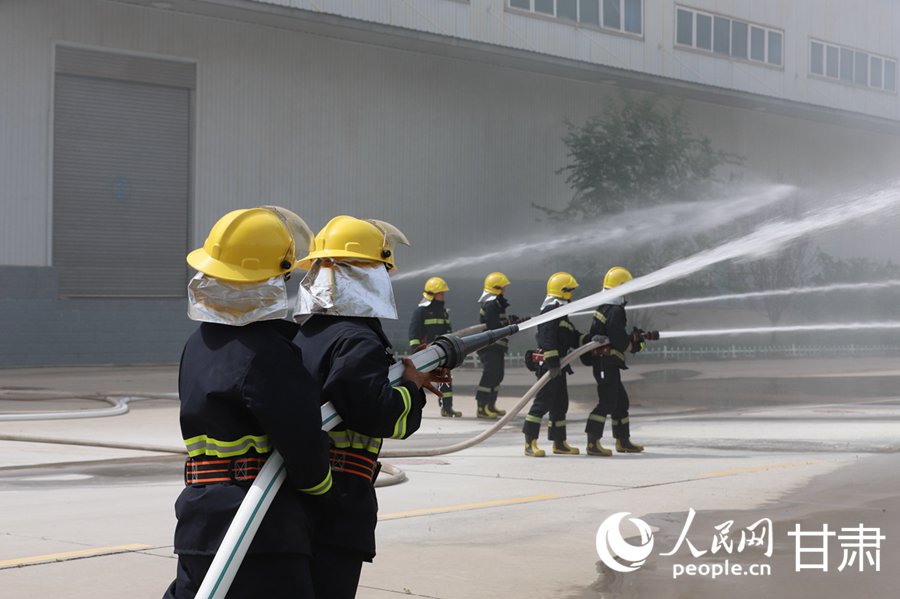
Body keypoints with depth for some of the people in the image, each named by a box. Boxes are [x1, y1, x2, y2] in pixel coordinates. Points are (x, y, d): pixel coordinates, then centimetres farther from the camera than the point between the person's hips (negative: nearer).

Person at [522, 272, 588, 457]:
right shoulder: (551, 310, -13)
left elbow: (573, 337, 21)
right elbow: (547, 338, -22)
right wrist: (552, 362, -27)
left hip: (557, 366, 11)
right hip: (549, 364, -11)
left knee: (561, 403, 15)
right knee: (544, 401, -12)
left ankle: (559, 442, 23)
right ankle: (530, 442, -12)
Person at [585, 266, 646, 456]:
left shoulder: (604, 308, 14)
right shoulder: (615, 311, -16)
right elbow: (618, 339, -20)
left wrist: (633, 337, 12)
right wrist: (633, 346, -1)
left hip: (603, 363, 10)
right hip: (608, 363, -10)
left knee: (621, 401, 17)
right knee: (607, 402, -10)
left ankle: (623, 440, 26)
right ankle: (593, 442, -12)